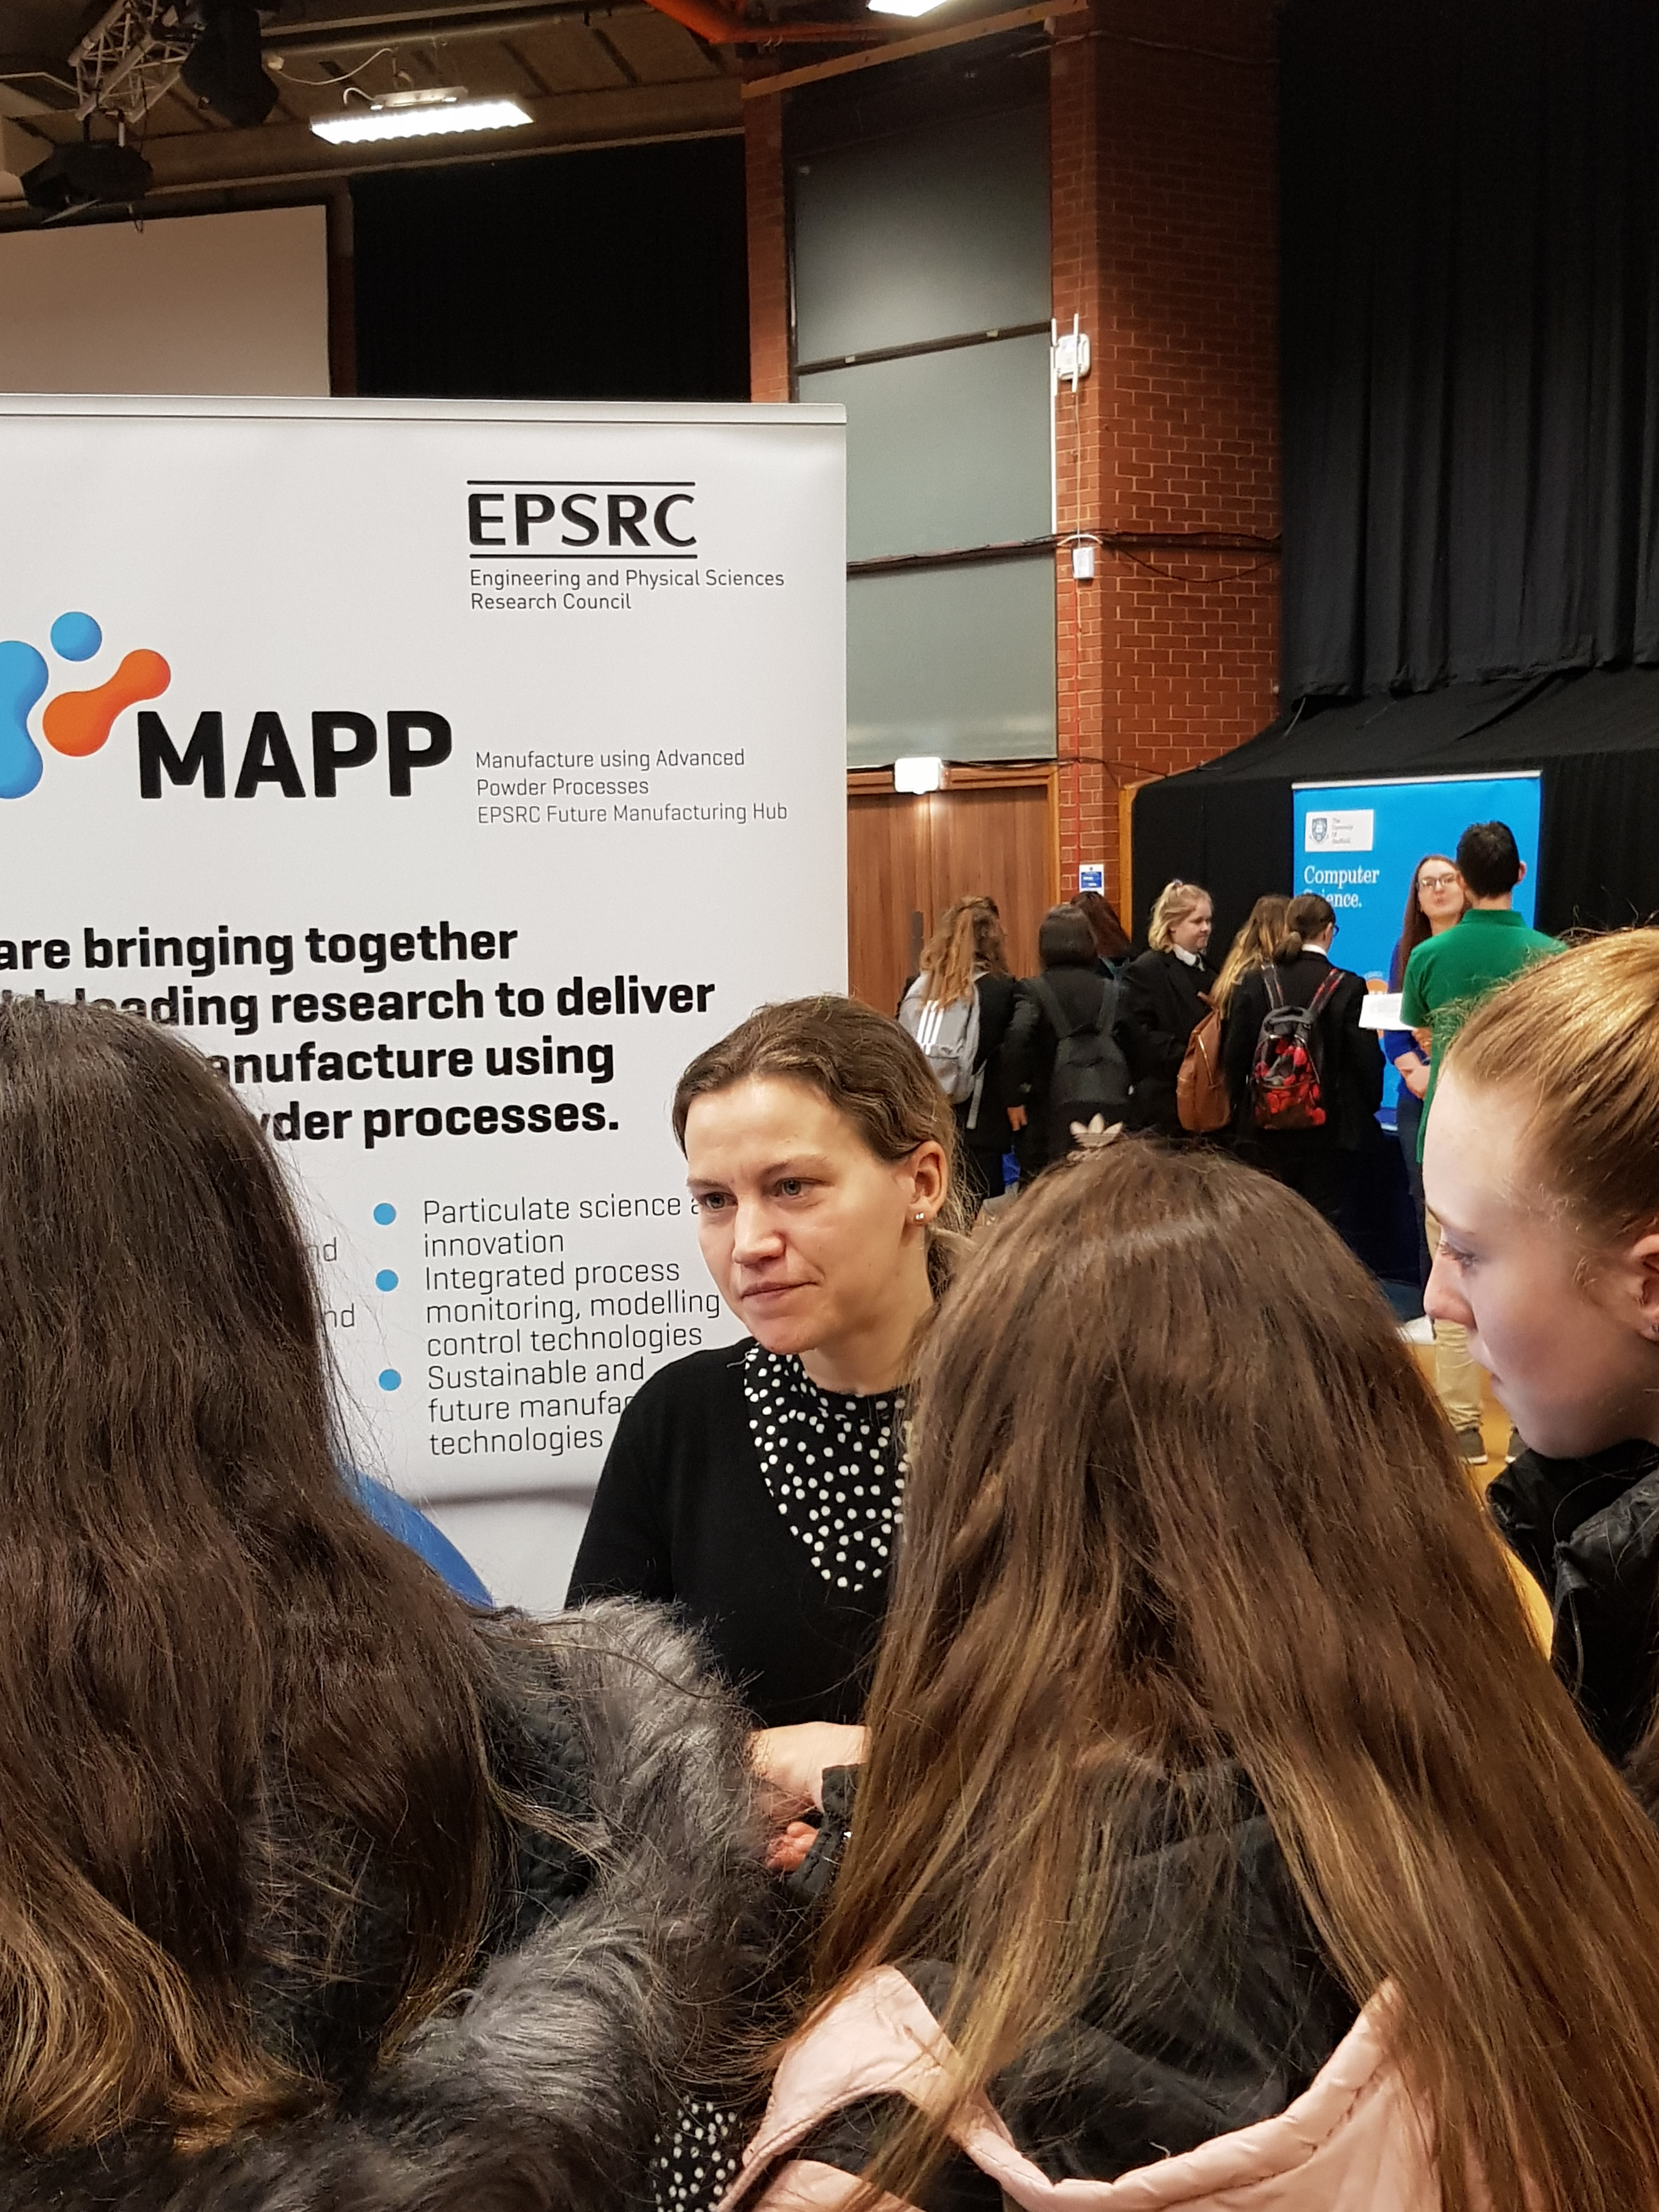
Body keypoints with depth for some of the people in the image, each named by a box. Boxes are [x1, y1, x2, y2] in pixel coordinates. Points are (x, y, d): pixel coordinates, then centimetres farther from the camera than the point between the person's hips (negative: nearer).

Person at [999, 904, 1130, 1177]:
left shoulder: (1033, 990, -1)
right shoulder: (1111, 990, 10)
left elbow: (1017, 1039, -16)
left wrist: (1014, 1098, -9)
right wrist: (1124, 1092, 9)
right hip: (1112, 1104, 3)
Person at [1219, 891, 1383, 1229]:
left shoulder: (1254, 983, -2)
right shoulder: (1348, 987, -7)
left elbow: (1233, 1056, -1)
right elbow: (1366, 1060, -6)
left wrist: (1240, 1112, 11)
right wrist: (1366, 1109, 11)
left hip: (1264, 1128, 2)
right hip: (1326, 1128, -2)